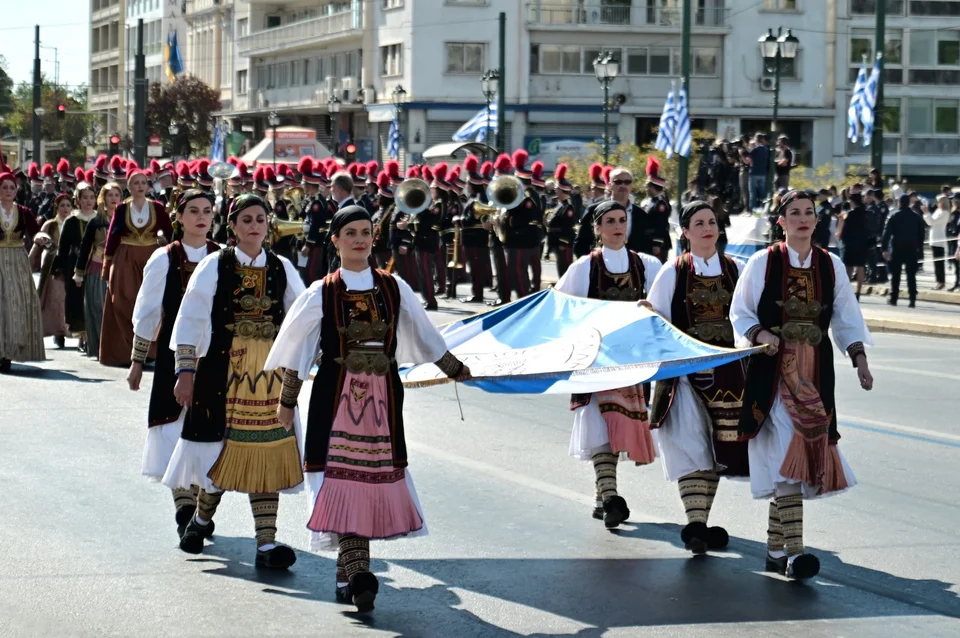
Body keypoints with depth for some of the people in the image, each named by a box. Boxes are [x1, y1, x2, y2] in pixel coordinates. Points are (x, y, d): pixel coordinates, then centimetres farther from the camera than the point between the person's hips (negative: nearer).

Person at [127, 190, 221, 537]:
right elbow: (146, 313, 4)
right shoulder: (164, 260, -1)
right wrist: (137, 360, 4)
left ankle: (201, 510, 16)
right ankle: (184, 510, -8)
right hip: (175, 353, -2)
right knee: (178, 428, -8)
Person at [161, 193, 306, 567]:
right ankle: (201, 518, 29)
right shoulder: (215, 266, -1)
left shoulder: (282, 269, 7)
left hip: (269, 374, 3)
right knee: (223, 449, 0)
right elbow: (189, 319, -3)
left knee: (266, 452, -2)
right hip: (223, 370, -2)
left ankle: (266, 544, -3)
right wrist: (185, 370, -9)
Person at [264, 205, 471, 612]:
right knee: (345, 479, -8)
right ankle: (357, 573, -12)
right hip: (337, 398, -2)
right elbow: (297, 351, 7)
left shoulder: (394, 288, 7)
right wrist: (287, 401, 11)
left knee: (377, 476, 1)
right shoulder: (322, 293, 1)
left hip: (382, 399, 2)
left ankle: (348, 573, 8)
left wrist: (456, 371, 24)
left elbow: (425, 337, 18)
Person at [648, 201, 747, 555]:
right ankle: (695, 522, -17)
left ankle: (700, 525, 15)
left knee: (718, 446, 5)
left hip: (728, 370, 3)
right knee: (691, 447, -14)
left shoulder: (736, 270, 8)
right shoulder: (672, 273, 3)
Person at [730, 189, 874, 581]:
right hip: (773, 370, -4)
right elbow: (740, 313, 4)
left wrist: (859, 359, 0)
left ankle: (775, 548, 18)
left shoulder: (831, 266, 8)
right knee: (788, 450, -15)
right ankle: (792, 552, -20)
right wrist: (759, 334, -15)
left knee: (791, 459, 6)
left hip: (815, 372, 4)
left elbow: (847, 318, 11)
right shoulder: (763, 263, -1)